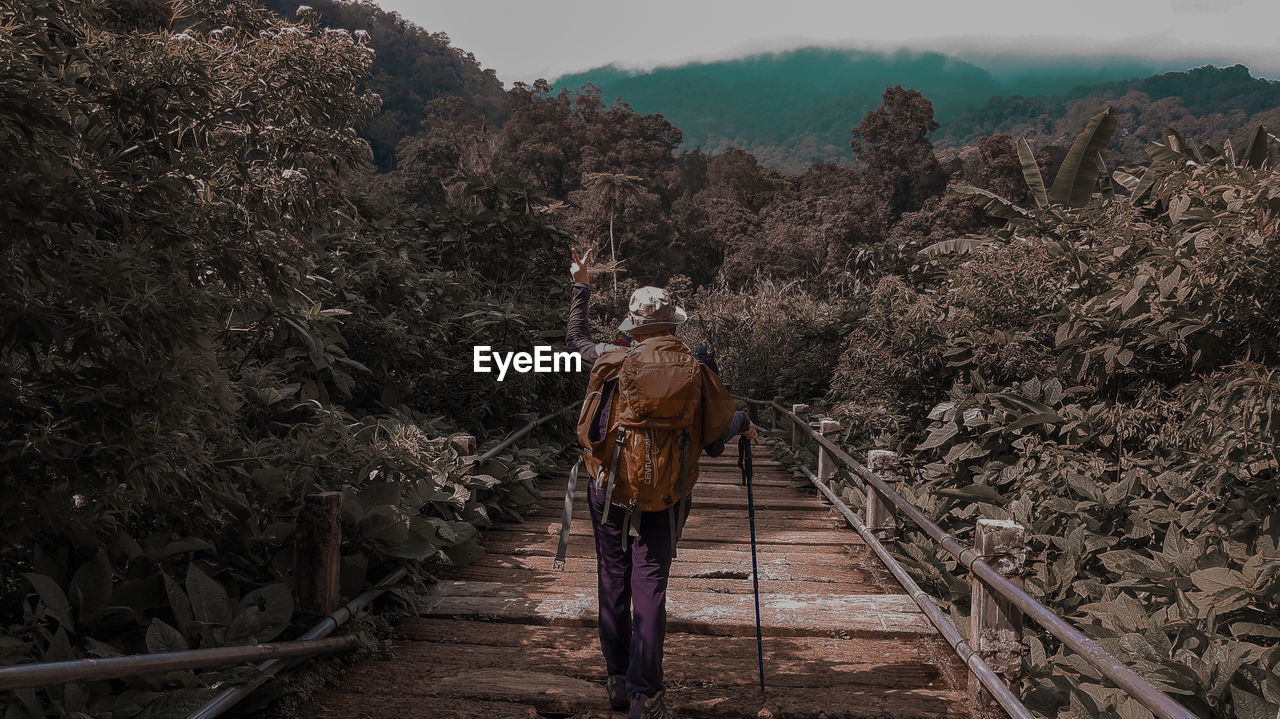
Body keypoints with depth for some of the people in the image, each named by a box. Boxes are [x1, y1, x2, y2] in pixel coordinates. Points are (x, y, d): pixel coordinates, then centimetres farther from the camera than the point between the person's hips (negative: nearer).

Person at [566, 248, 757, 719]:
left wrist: (581, 286, 30)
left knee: (613, 583, 12)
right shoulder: (695, 371, -4)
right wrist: (744, 424, 21)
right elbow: (714, 437, -1)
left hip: (608, 489, 1)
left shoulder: (612, 360, -3)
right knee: (649, 588, 1)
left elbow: (576, 337, 17)